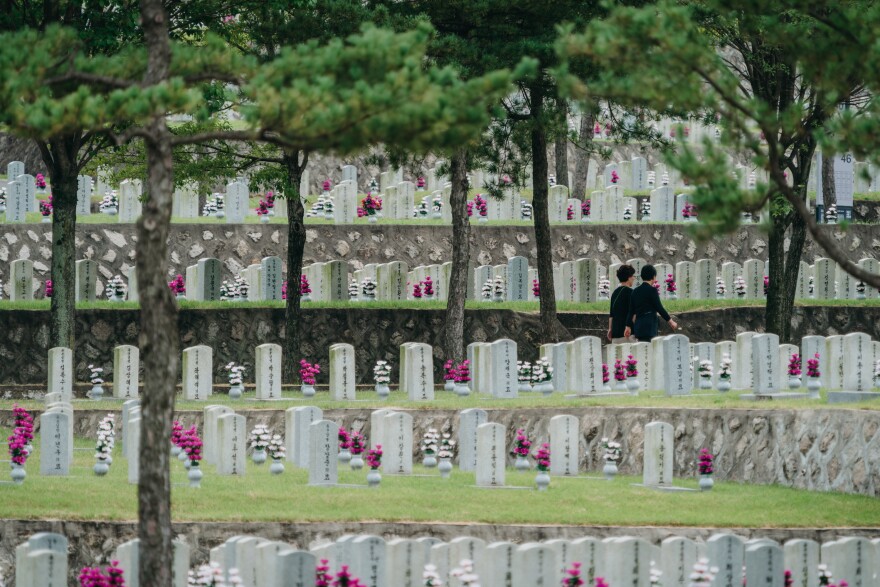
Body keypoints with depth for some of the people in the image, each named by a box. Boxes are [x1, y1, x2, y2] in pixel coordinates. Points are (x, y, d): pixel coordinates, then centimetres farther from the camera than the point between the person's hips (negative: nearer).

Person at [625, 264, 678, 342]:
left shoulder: (635, 291, 10)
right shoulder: (652, 290, -9)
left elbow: (631, 311, 12)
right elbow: (659, 308, -10)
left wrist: (628, 326, 15)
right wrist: (670, 321, -1)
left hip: (638, 326, 7)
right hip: (649, 326, -7)